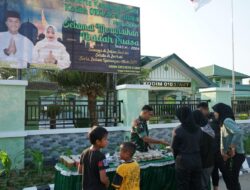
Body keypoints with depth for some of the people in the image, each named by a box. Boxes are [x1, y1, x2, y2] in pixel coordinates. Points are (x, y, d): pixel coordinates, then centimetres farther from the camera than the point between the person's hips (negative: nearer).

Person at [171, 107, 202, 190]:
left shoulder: (178, 130, -14)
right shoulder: (198, 129, 1)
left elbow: (174, 148, -6)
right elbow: (200, 145, 6)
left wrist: (177, 158, 11)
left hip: (183, 161, -5)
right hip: (197, 161, 5)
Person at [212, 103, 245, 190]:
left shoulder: (227, 121, -17)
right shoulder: (223, 122, 12)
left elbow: (239, 132, -33)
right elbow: (223, 139, 10)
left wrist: (232, 148, -26)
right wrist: (223, 151, -4)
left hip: (235, 155, -9)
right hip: (230, 155, 9)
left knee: (233, 180, 1)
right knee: (230, 179, 20)